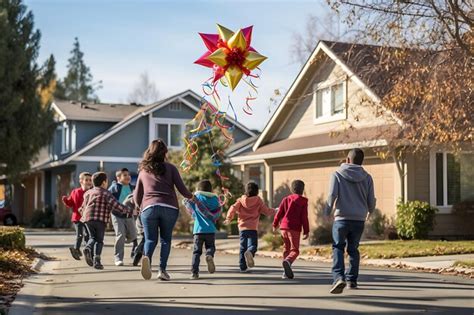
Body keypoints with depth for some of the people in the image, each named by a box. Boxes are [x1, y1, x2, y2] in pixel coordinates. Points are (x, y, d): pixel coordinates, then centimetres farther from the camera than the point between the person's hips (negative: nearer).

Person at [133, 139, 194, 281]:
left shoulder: (143, 170, 15)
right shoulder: (170, 168, 8)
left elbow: (136, 196, 18)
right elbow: (182, 189, 3)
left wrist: (141, 207, 38)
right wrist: (191, 196, 23)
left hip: (149, 208, 1)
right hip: (169, 208, -1)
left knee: (150, 239, 6)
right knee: (165, 239, 10)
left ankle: (146, 257, -24)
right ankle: (162, 270, 0)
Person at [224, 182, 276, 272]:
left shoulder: (241, 200, 8)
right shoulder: (258, 201, 3)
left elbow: (233, 208, -6)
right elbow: (266, 211, 4)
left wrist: (228, 218, 2)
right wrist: (273, 211, 23)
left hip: (242, 228, 3)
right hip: (253, 228, -3)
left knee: (243, 248, 12)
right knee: (253, 245, -5)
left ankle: (243, 267, 9)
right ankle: (249, 252, -40)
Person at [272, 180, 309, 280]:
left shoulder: (286, 199, 12)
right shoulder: (303, 201, 1)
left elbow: (279, 213, 10)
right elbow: (304, 217, -4)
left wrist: (275, 224, 23)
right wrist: (306, 231, -1)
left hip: (284, 227, 4)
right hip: (295, 228, -4)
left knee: (286, 248, 17)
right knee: (294, 250, -4)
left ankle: (287, 272, 14)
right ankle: (288, 261, -36)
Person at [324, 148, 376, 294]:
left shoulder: (337, 174, -3)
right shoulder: (367, 177, 6)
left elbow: (332, 195, -11)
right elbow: (371, 200, 8)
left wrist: (327, 212, 4)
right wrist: (370, 211, 30)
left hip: (342, 218, -3)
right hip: (359, 219, 3)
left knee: (338, 248, 3)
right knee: (353, 249, 17)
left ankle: (338, 277, -17)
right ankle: (352, 279, 18)